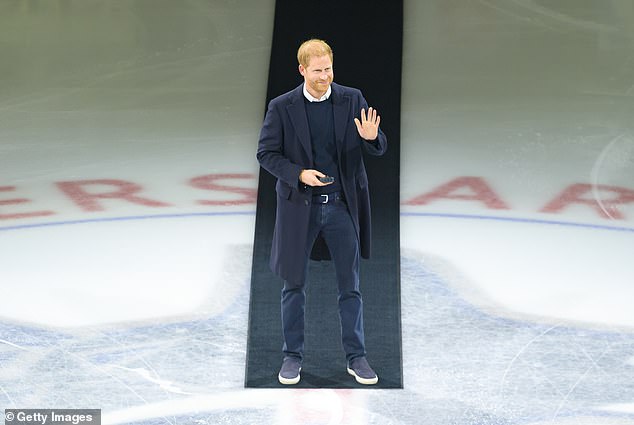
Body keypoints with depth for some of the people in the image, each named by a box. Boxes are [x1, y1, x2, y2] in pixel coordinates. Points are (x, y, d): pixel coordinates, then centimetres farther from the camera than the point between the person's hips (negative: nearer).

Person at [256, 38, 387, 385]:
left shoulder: (352, 100, 0)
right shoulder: (282, 107, -4)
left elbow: (379, 148, 0)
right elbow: (265, 153, -2)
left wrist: (370, 137, -25)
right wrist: (299, 174, -17)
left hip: (342, 206, 1)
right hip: (299, 207, -1)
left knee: (350, 286, 7)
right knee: (294, 285, 8)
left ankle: (356, 357, 17)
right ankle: (292, 356, 21)